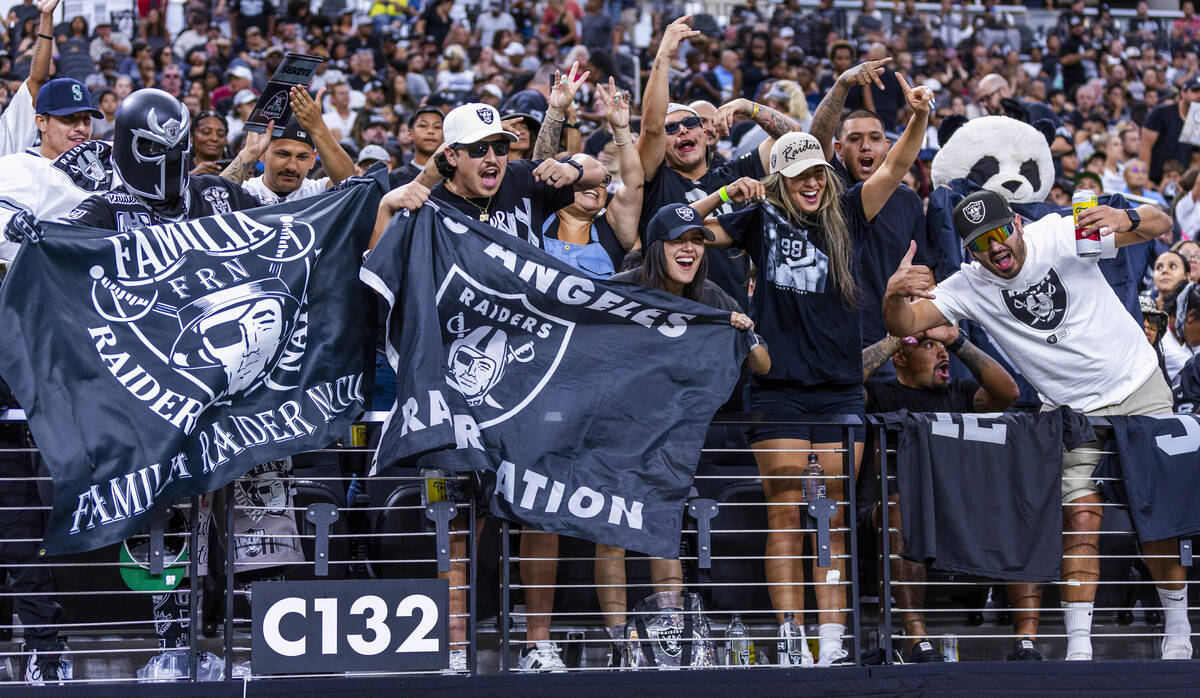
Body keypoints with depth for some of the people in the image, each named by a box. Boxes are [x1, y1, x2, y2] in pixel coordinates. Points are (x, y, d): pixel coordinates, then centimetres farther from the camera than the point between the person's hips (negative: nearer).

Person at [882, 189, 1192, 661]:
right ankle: (1078, 646, -9)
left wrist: (1126, 219, -36)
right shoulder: (971, 286, -9)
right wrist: (894, 294, -37)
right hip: (1072, 410, 1)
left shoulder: (1060, 235, -14)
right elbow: (904, 326, -15)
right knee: (1080, 520, -12)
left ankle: (1177, 629, 15)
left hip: (1141, 390, -1)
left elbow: (1160, 225, -13)